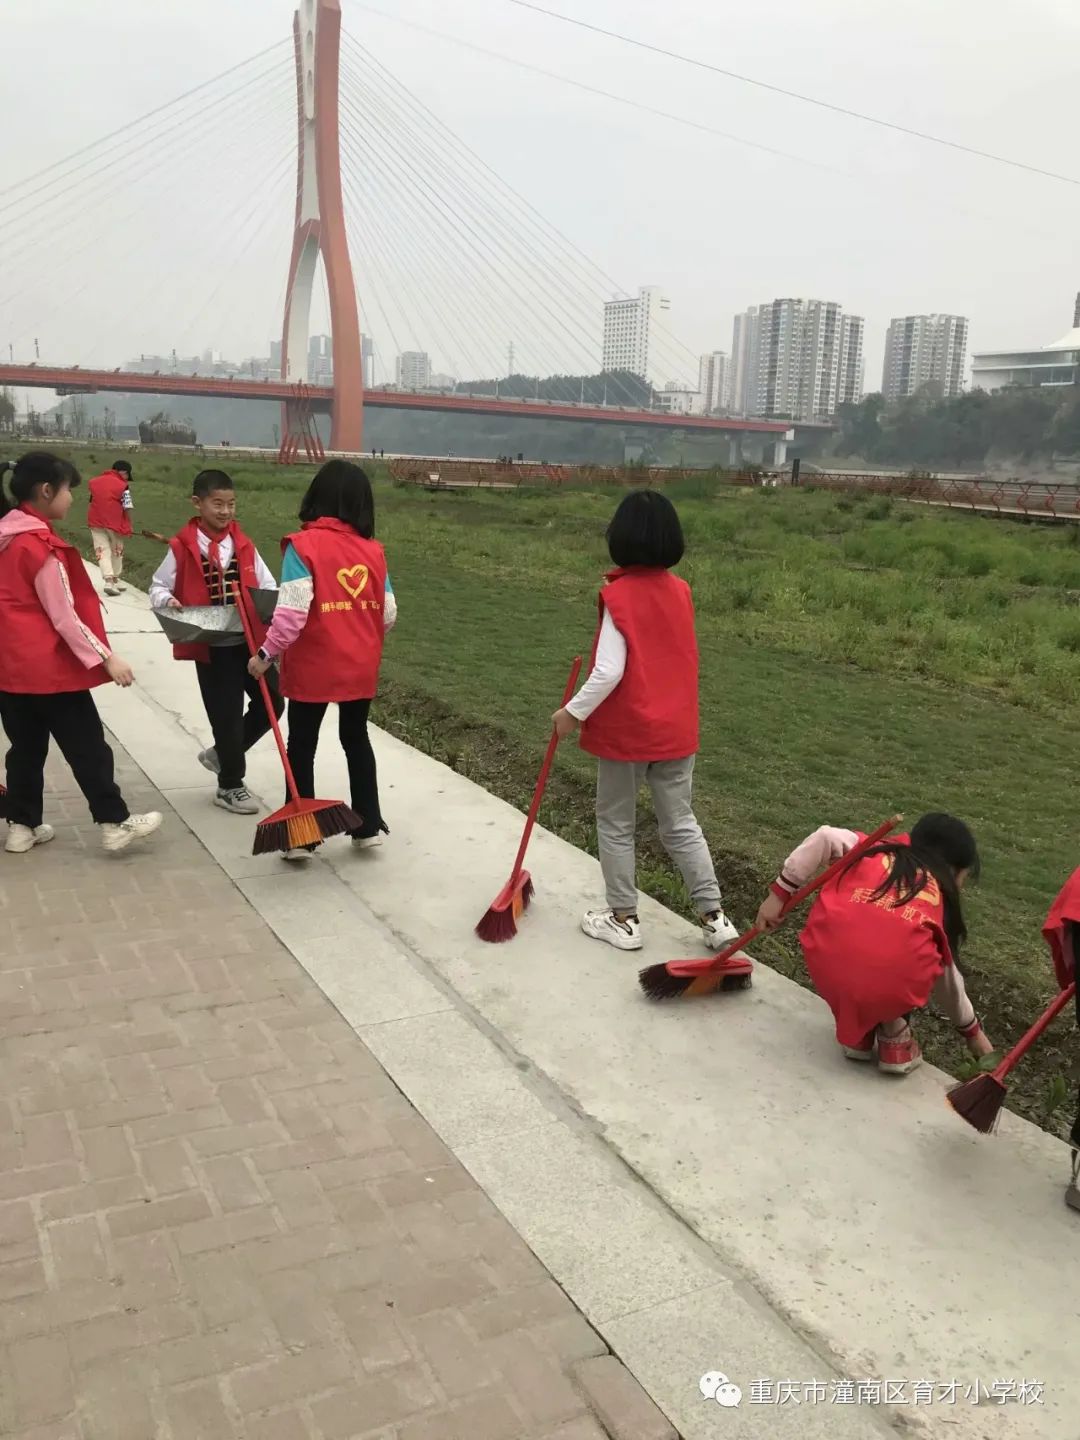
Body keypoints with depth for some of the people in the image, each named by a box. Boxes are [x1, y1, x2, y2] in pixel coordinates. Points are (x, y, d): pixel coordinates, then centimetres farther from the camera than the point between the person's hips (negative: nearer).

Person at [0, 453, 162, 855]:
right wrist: (106, 658, -15)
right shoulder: (41, 546, -17)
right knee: (87, 746, 1)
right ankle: (115, 824, 8)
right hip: (49, 666, -8)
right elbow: (64, 617, -17)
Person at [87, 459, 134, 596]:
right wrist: (128, 527, 0)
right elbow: (128, 508, -12)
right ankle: (115, 579, 24)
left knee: (102, 551, 3)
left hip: (96, 522, 4)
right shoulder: (123, 486, -9)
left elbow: (91, 502, 13)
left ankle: (108, 580, -13)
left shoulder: (94, 482, 9)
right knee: (117, 551, 15)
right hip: (115, 523, -3)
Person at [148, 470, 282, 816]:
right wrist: (167, 601, -19)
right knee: (226, 714, 2)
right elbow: (158, 586, 3)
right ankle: (230, 786, 20)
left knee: (272, 702, 7)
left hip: (249, 641, 4)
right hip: (210, 647, -4)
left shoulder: (244, 545, 4)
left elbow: (267, 584, 8)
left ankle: (222, 754, 28)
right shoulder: (182, 548, -6)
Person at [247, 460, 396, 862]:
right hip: (361, 666, 4)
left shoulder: (303, 544, -13)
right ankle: (369, 827, 26)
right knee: (356, 739, 21)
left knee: (302, 746, 11)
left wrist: (267, 653, -9)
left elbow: (292, 610, -20)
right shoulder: (372, 549, 0)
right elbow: (388, 614, 4)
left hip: (312, 666, -4)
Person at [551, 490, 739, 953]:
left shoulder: (619, 596, -17)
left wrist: (573, 713, -12)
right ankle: (715, 916, 16)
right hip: (675, 729, 6)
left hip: (625, 731, -5)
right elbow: (672, 658, 7)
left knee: (615, 824, 12)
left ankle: (623, 919, 21)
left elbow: (609, 673, -22)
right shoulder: (681, 591, 2)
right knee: (681, 823, 16)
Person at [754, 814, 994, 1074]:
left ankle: (855, 1034, 29)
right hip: (892, 985, 0)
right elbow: (947, 977, 37)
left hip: (828, 969, 1)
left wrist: (780, 893, 12)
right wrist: (973, 1031, 54)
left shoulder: (876, 850, 28)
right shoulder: (942, 898, 27)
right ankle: (894, 1039, 26)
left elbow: (826, 838, 7)